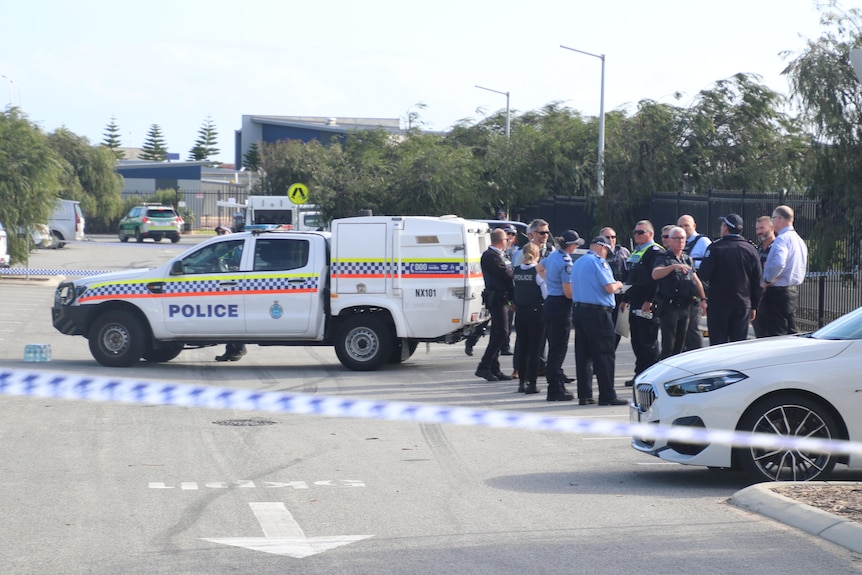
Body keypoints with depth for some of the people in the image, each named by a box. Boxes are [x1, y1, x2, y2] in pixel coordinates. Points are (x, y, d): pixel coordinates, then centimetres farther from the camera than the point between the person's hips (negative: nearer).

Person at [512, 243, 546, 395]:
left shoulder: (517, 271, 2)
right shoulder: (538, 271, -13)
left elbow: (515, 288, 6)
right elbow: (547, 293, -15)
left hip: (520, 312, 5)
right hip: (536, 312, -5)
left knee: (521, 347, 13)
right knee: (535, 348, 1)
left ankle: (522, 382, 18)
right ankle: (531, 383, -1)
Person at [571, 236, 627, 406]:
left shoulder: (577, 263, 16)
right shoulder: (598, 262, -10)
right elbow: (609, 287, -17)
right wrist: (618, 284, 5)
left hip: (578, 310, 8)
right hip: (597, 313, -8)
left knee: (583, 354, 9)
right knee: (604, 355, -4)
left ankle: (584, 395, 10)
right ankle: (607, 395, -5)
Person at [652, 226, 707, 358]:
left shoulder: (688, 259, 17)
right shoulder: (664, 258, -3)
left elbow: (696, 281, 23)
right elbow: (655, 274, -22)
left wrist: (703, 299, 14)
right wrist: (673, 266, -34)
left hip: (685, 306, 6)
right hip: (669, 306, -6)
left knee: (680, 345, 10)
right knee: (668, 347, -9)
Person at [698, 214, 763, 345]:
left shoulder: (715, 248, -9)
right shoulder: (751, 249, 4)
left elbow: (704, 275, -14)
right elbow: (758, 282, 7)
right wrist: (754, 306, 14)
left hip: (718, 304, -4)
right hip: (743, 305, 4)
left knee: (718, 344, 0)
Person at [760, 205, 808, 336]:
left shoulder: (782, 239, -16)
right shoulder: (799, 240, 15)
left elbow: (778, 263, -32)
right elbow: (804, 267, 23)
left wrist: (767, 280, -18)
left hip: (778, 292, -10)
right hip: (794, 290, 10)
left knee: (775, 334, -7)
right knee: (791, 332, 13)